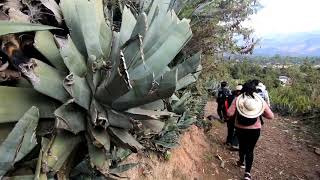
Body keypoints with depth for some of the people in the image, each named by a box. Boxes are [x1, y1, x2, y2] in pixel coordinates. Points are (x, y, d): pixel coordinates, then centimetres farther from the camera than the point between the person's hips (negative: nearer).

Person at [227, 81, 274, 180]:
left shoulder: (237, 99, -11)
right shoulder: (260, 100, -7)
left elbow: (229, 113, -15)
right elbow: (271, 116, -4)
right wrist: (260, 113, 11)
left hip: (240, 129, 0)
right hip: (255, 130, 0)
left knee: (242, 145, 25)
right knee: (250, 149, 11)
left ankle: (241, 162, 47)